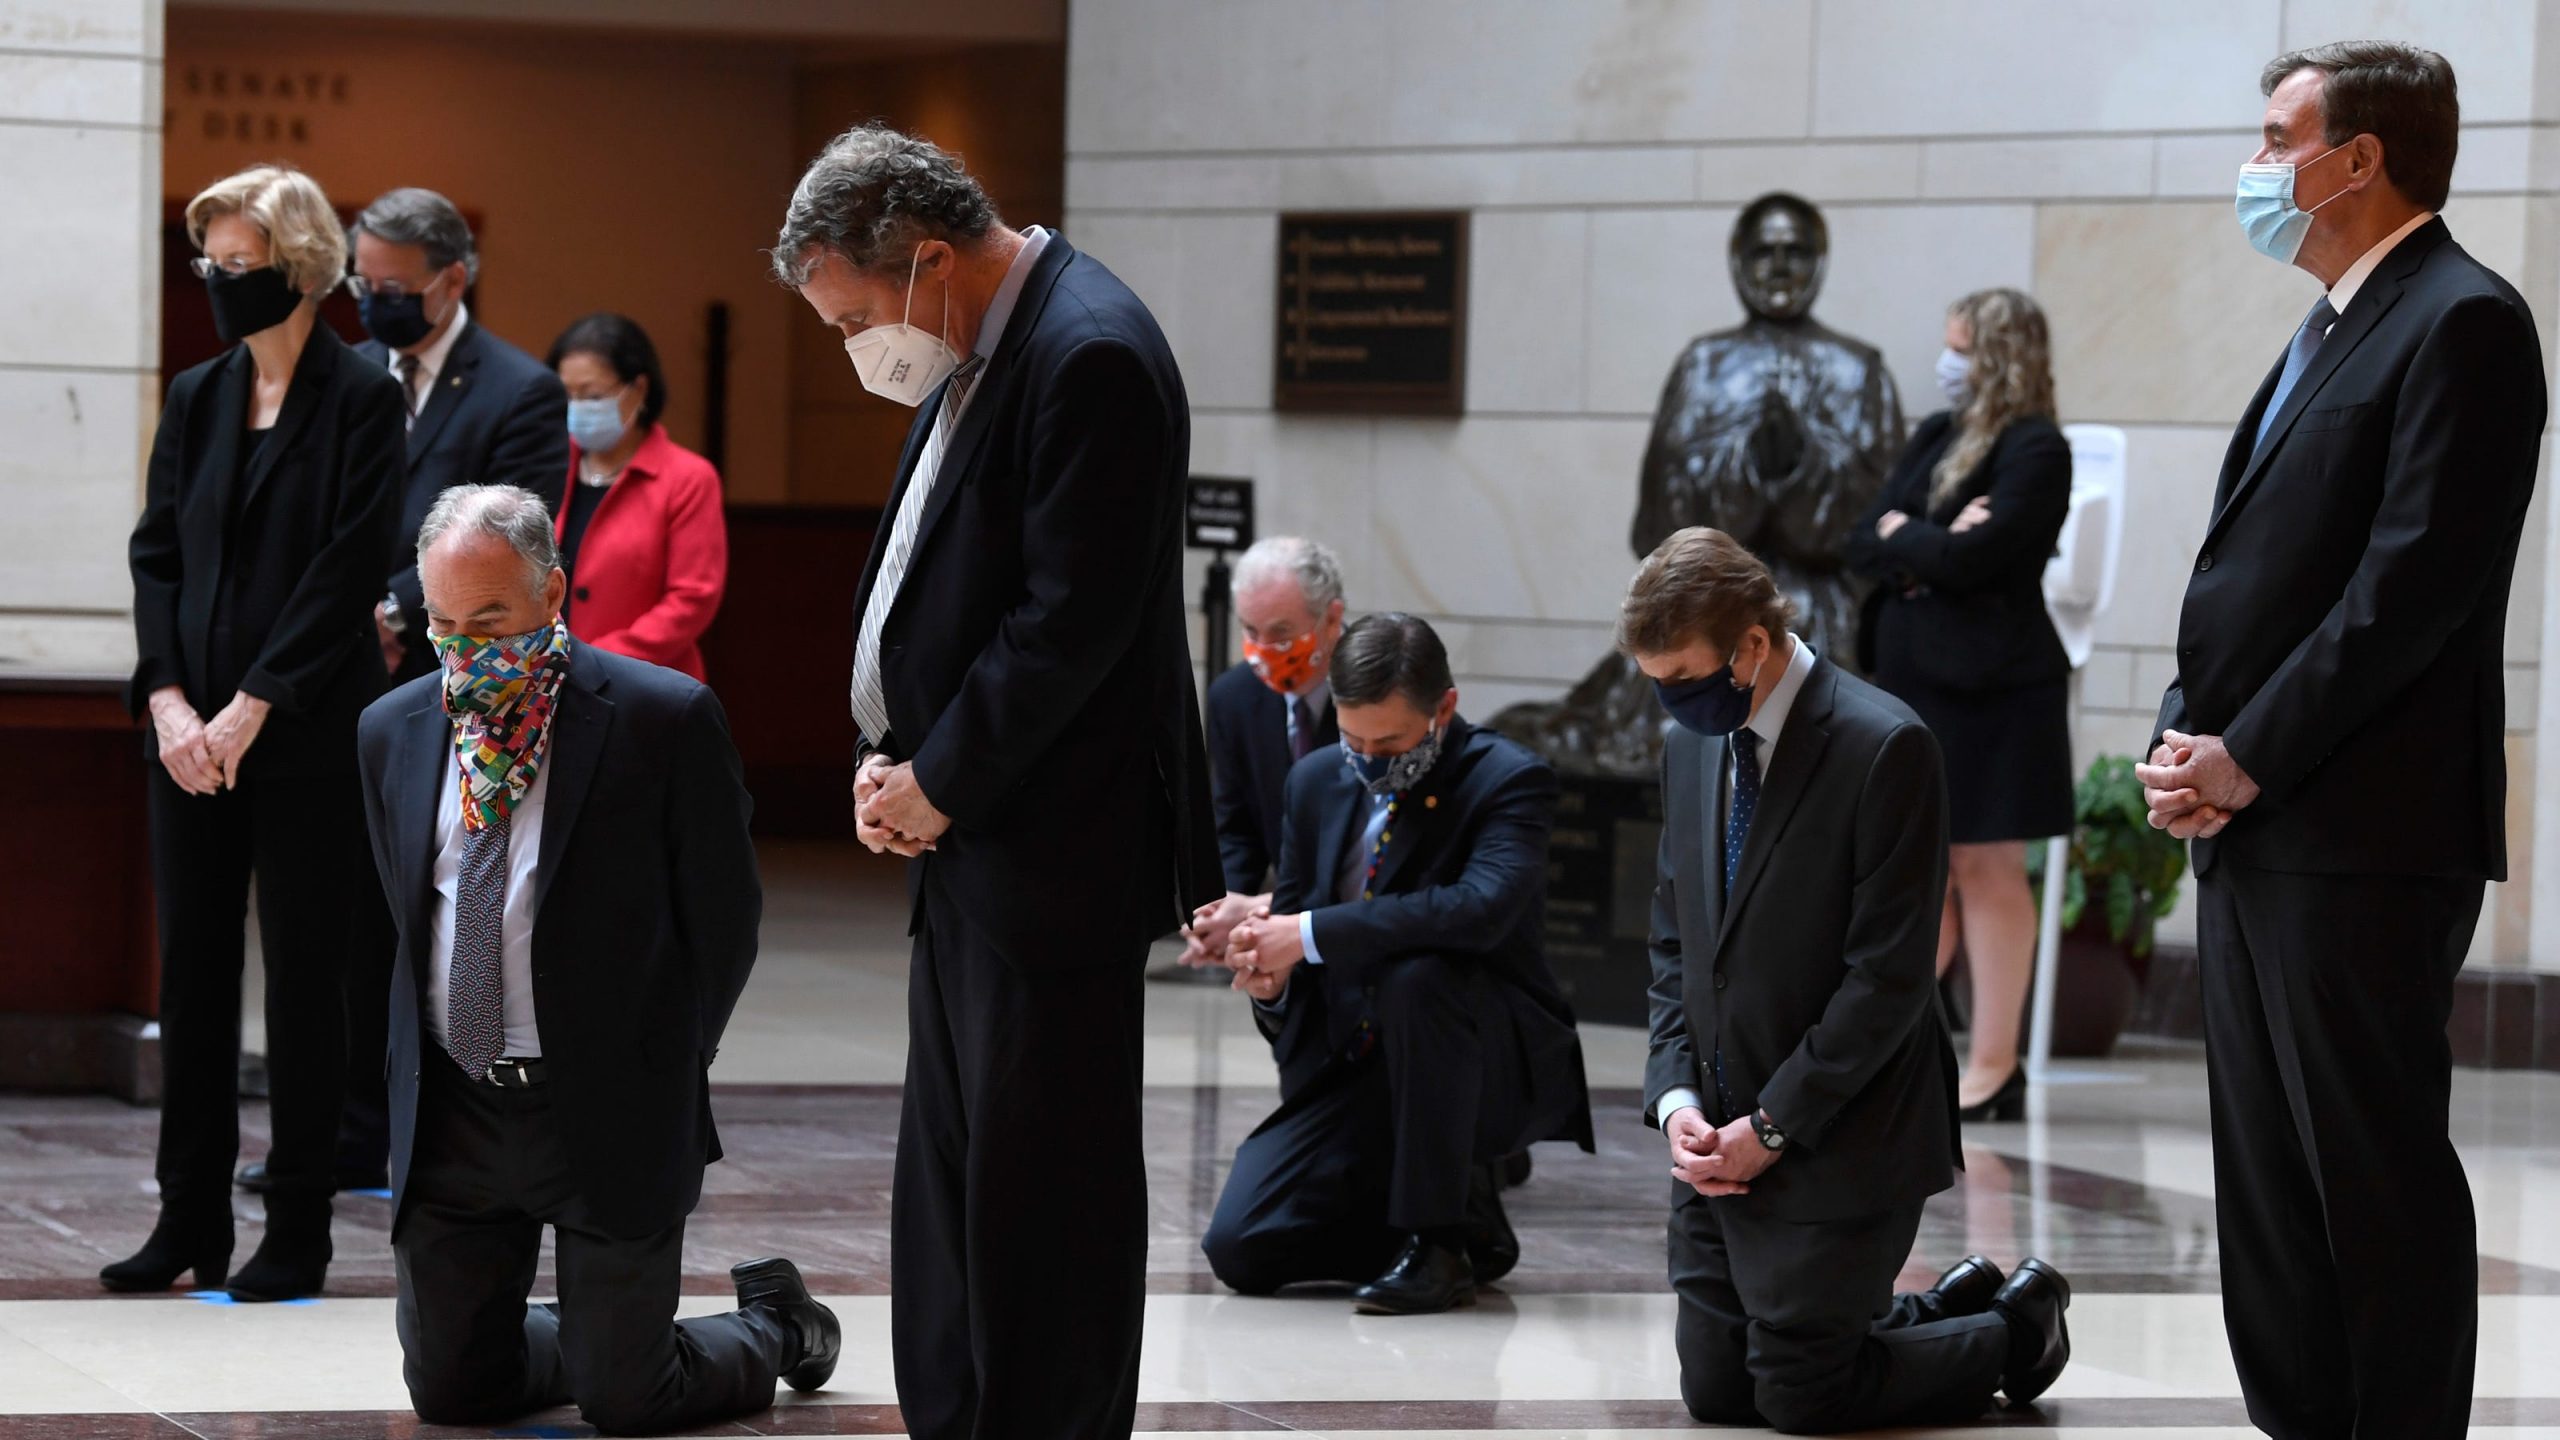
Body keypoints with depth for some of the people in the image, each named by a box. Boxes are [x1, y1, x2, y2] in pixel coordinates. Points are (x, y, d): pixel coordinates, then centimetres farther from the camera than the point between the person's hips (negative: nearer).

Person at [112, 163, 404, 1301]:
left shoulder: (360, 400, -5)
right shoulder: (197, 399, 12)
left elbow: (347, 570, -11)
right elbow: (155, 555, 8)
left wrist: (251, 710, -15)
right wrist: (168, 700, -6)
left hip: (307, 738, -5)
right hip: (193, 738, 5)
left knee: (305, 981, 0)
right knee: (192, 973, 7)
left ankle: (297, 1237, 6)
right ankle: (190, 1222, 14)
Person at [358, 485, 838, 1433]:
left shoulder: (664, 721, -10)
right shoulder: (392, 731, 6)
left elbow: (725, 920, -3)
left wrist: (659, 1074, 1)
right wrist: (426, 1066, 13)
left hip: (605, 1110, -5)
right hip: (450, 1110, 5)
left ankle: (771, 1323, 29)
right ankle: (598, 1338, 36)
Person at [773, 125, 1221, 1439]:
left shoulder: (1090, 357, -18)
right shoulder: (972, 354, 13)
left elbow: (1075, 619, -21)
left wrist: (940, 780, -13)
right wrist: (888, 755, 6)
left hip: (1053, 860, -10)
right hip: (967, 843, 10)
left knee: (1044, 1181, -3)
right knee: (947, 1178, 15)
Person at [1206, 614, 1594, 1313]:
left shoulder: (1508, 779, -13)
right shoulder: (1318, 781, 7)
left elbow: (1483, 908, -31)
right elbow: (1293, 912, 14)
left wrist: (1311, 935, -32)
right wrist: (1268, 974, -13)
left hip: (1489, 1068, -5)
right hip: (1347, 1069, 5)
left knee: (1417, 973, -37)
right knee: (1239, 1249, -12)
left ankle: (1442, 1237, -23)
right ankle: (1462, 1210, 11)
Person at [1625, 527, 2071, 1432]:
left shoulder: (1884, 747, -17)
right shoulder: (1692, 747, 8)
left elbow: (1890, 974, -19)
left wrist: (1773, 1125, -17)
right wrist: (1676, 1097, -2)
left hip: (1834, 1145, -8)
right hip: (1720, 1139, 8)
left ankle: (2015, 1328, 21)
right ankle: (1949, 1309, 30)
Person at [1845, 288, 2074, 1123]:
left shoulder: (2035, 451, -9)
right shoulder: (1935, 438, 15)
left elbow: (1972, 557, -20)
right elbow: (1865, 547, 8)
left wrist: (1903, 536, -3)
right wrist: (1929, 548, -10)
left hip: (1988, 685, -7)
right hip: (1911, 677, 7)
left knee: (1986, 868, -3)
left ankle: (1994, 1068, 2)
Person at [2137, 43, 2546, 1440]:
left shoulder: (2462, 323, -10)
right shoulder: (2328, 334, 20)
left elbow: (2417, 581, -18)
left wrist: (2249, 757, -16)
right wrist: (2186, 738, 5)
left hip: (2363, 836, -10)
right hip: (2253, 824, 10)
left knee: (2375, 1165, -5)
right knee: (2268, 1167, 12)